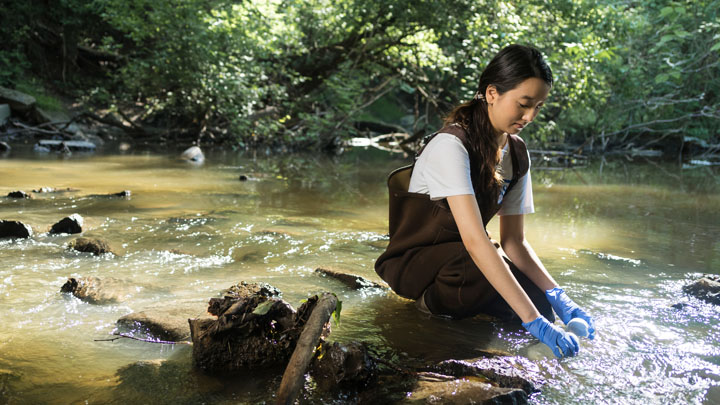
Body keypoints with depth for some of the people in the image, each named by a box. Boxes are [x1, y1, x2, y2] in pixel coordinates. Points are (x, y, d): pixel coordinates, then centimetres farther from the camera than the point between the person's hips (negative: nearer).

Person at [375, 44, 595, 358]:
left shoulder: (517, 153, -2)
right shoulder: (451, 145, -26)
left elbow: (514, 241, -3)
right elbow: (475, 240, -37)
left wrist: (556, 295, -20)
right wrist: (533, 320, -42)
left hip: (462, 257, 7)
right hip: (413, 261, -7)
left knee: (542, 303, -17)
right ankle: (433, 300, -9)